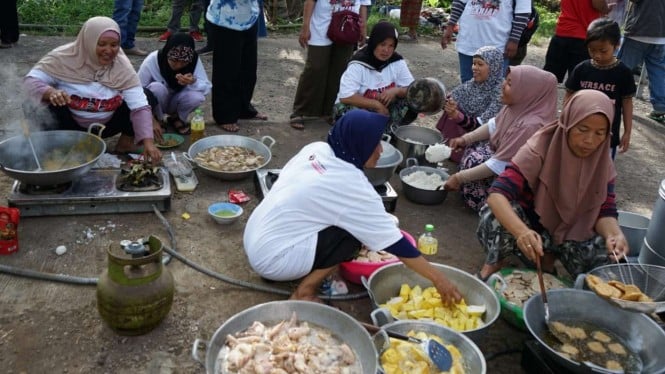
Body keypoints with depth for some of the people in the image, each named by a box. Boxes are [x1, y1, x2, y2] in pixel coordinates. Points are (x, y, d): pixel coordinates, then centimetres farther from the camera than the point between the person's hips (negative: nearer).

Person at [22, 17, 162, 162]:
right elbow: (30, 81, -17)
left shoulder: (122, 66, -14)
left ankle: (125, 143, 1)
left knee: (147, 96, -17)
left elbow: (140, 106, -21)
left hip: (106, 126, 2)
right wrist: (50, 92, -41)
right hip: (70, 124, -1)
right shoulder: (64, 57, -17)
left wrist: (148, 142, -35)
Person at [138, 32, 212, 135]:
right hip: (156, 103, -1)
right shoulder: (152, 60, -27)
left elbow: (207, 87, -19)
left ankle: (177, 119, 1)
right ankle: (158, 120, -5)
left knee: (196, 97, -31)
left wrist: (193, 82, -41)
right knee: (157, 88, -35)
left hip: (175, 101, 2)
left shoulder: (194, 60, -21)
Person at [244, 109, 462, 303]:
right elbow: (393, 242, -16)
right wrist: (437, 278, -8)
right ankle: (305, 292, -3)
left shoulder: (317, 149, -1)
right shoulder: (352, 186, -20)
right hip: (271, 259, -8)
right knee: (354, 233, -11)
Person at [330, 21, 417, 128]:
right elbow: (345, 97, -27)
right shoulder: (358, 64, -20)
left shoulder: (397, 62, -7)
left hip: (385, 109, 4)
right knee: (345, 109, -36)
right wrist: (376, 104, -27)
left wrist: (395, 91, -25)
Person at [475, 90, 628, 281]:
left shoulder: (603, 163, -10)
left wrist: (614, 233, -34)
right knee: (494, 218, -36)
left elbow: (605, 211, -9)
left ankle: (549, 257, 4)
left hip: (571, 232, 4)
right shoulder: (540, 148, -25)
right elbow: (497, 195, -35)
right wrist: (522, 231, -54)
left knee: (610, 256, -23)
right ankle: (494, 262, -4)